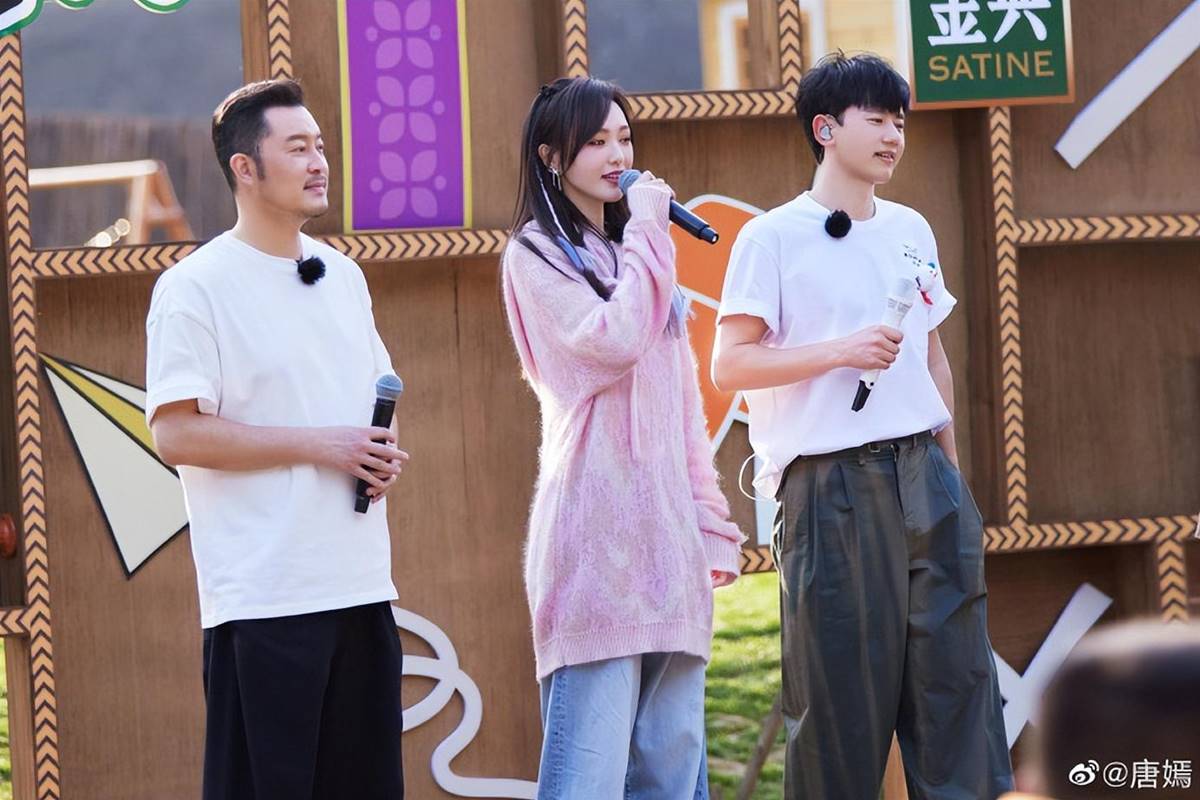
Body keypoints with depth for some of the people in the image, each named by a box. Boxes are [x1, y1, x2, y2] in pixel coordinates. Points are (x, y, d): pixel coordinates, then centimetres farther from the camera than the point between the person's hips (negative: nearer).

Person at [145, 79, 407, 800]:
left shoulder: (343, 275, 15)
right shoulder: (195, 287, -8)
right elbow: (177, 434, -15)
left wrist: (385, 453, 3)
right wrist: (320, 445, -16)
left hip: (361, 580, 7)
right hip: (265, 596, -7)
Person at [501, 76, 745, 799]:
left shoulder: (634, 253, 21)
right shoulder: (535, 255, 0)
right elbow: (614, 340, -18)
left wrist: (709, 521, 15)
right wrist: (647, 233, -6)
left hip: (667, 523, 7)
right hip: (596, 527, -7)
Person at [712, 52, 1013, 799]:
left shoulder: (912, 231, 15)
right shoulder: (774, 238, -3)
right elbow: (730, 365, -8)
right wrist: (841, 351, -17)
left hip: (923, 476, 6)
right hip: (832, 484, -5)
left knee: (957, 667, 2)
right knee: (842, 685, -3)